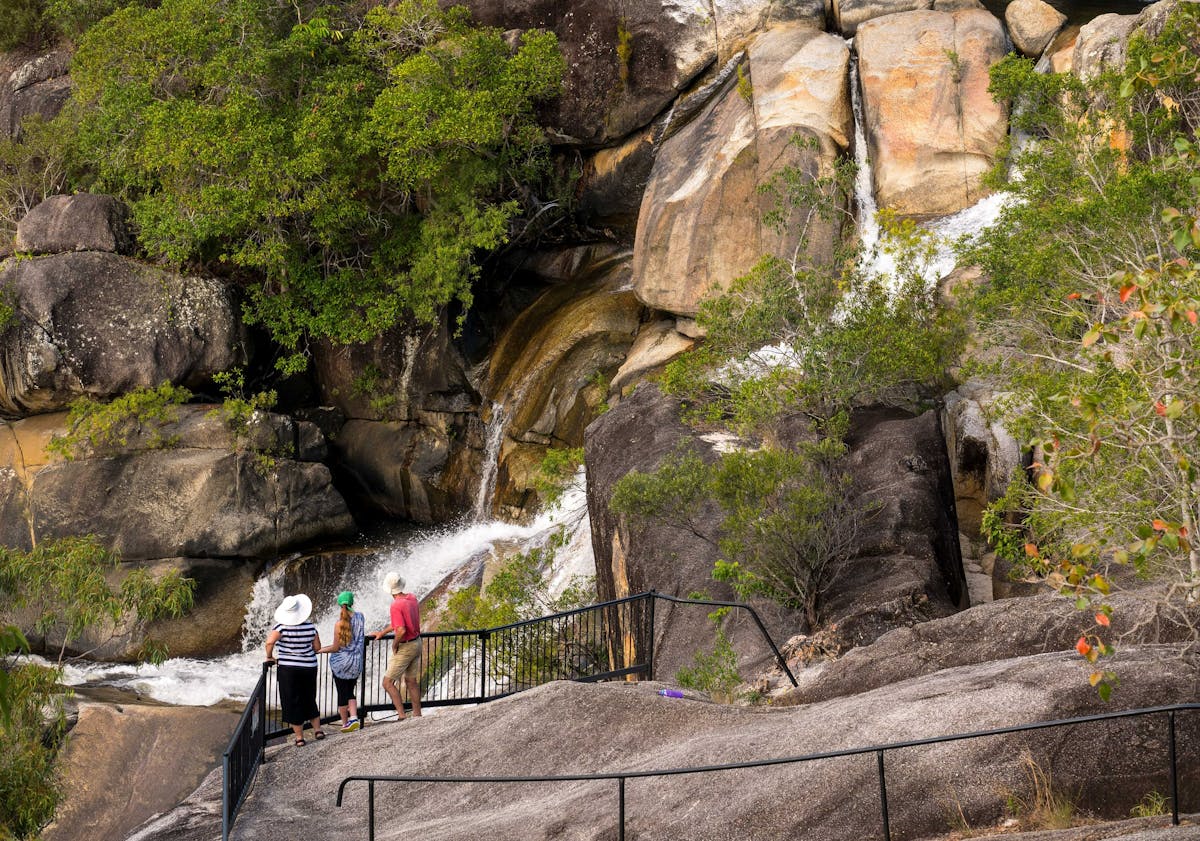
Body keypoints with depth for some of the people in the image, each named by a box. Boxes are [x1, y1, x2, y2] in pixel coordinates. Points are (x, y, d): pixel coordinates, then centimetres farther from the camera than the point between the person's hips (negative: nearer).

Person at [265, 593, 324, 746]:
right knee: (309, 700, 22)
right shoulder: (310, 627, -4)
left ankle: (299, 737, 8)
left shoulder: (282, 627, -14)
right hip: (309, 667, 3)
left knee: (292, 702, 6)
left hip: (288, 669, -3)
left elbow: (270, 642, -26)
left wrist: (269, 657, -9)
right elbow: (317, 647, 2)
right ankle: (318, 729, 24)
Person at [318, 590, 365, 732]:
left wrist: (321, 650, 2)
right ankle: (353, 717, 0)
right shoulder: (360, 618, -4)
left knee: (342, 693, 8)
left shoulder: (340, 623, -19)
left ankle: (345, 723, 16)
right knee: (350, 692, 18)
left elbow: (336, 648, -14)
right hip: (356, 662, 5)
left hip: (341, 663, -5)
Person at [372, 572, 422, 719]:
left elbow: (401, 630, -32)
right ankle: (417, 715, 22)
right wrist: (382, 632, 21)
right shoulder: (412, 599, 3)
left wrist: (395, 644, -13)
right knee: (411, 681, 17)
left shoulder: (396, 605, -24)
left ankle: (402, 716, -7)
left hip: (405, 647, -8)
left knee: (388, 682, -1)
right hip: (417, 643, 8)